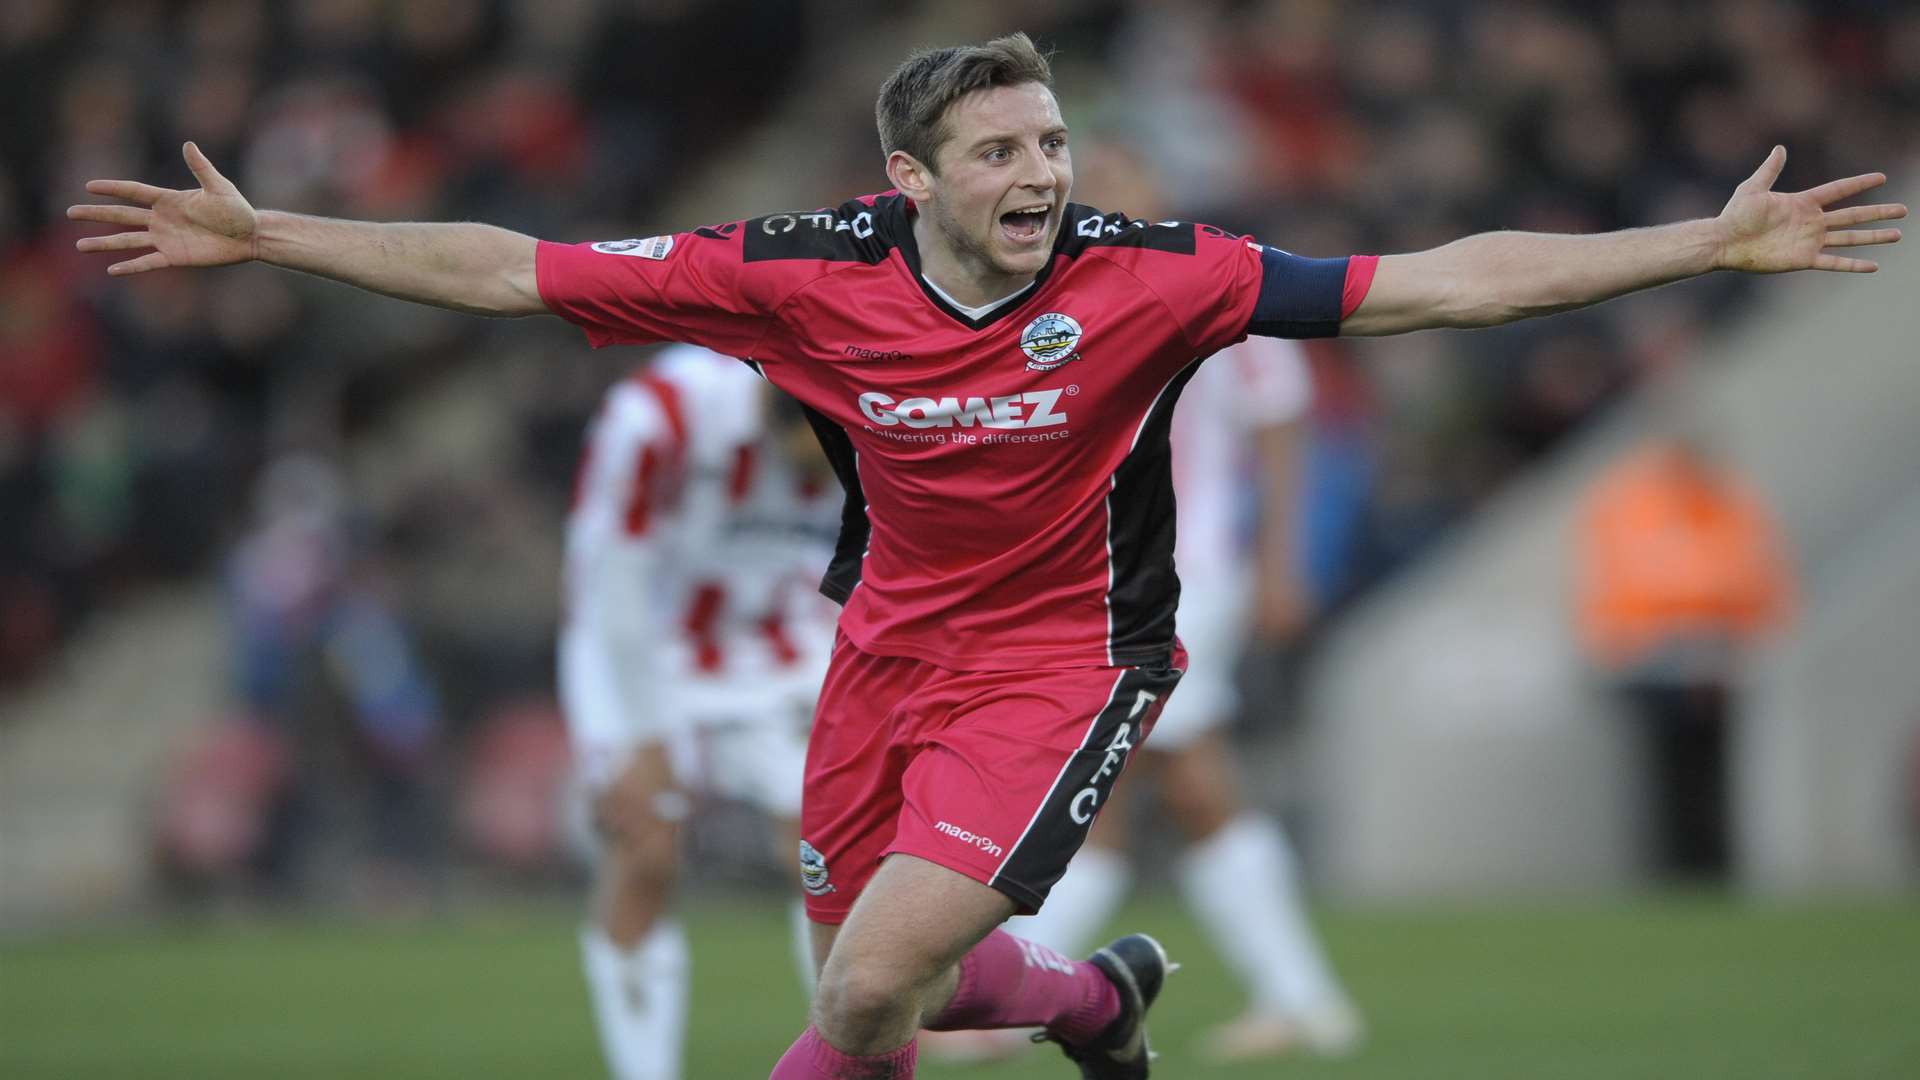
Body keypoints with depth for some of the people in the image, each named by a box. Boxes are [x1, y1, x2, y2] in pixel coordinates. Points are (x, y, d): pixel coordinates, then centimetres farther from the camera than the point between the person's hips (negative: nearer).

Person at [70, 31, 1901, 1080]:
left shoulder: (1144, 278, -21)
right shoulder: (807, 274, -17)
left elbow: (1439, 283, -19)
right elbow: (512, 273, -12)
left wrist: (1709, 242, -24)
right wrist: (263, 236, -15)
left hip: (1060, 667, -4)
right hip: (890, 647, 4)